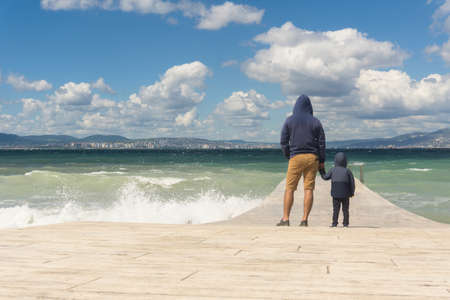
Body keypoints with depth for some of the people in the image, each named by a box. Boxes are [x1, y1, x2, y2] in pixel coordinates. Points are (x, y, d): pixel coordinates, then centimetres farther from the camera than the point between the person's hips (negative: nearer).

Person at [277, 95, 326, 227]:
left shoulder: (290, 121, 4)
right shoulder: (315, 122, 7)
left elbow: (283, 141, 2)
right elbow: (322, 142, 4)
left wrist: (288, 156, 13)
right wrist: (322, 161, 9)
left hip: (296, 157, -1)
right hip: (312, 157, 1)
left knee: (289, 188, 2)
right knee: (309, 189, 1)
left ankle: (285, 218, -4)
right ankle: (304, 219, -3)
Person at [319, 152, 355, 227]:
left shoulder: (332, 170, 4)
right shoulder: (347, 171, 4)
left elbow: (325, 177, 11)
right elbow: (352, 182, 2)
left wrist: (321, 171, 27)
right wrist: (352, 192, 10)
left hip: (335, 194, 0)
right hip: (345, 194, 0)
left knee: (335, 209, 3)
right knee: (345, 209, 6)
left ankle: (334, 223, -2)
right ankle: (345, 223, 4)